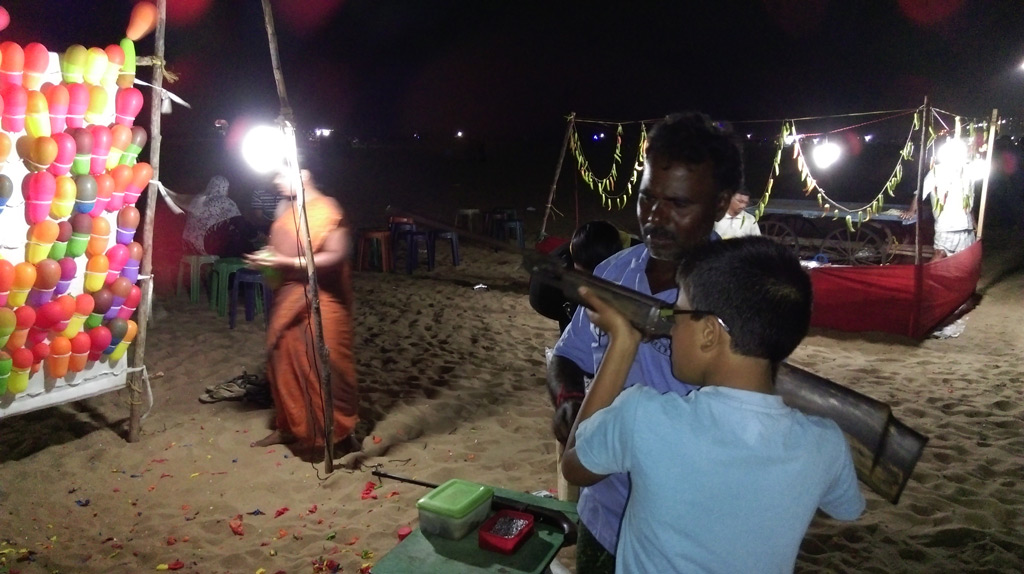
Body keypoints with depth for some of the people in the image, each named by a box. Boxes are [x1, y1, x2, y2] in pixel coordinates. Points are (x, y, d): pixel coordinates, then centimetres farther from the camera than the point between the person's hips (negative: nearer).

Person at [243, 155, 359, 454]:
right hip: (288, 298, 8)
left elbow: (336, 256, -21)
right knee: (283, 361, 12)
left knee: (327, 365, -4)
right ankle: (288, 426, 27)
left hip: (320, 301, -8)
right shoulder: (285, 207, 11)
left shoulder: (326, 209, -14)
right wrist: (268, 257, 3)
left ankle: (340, 430, 11)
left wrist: (285, 262, -23)